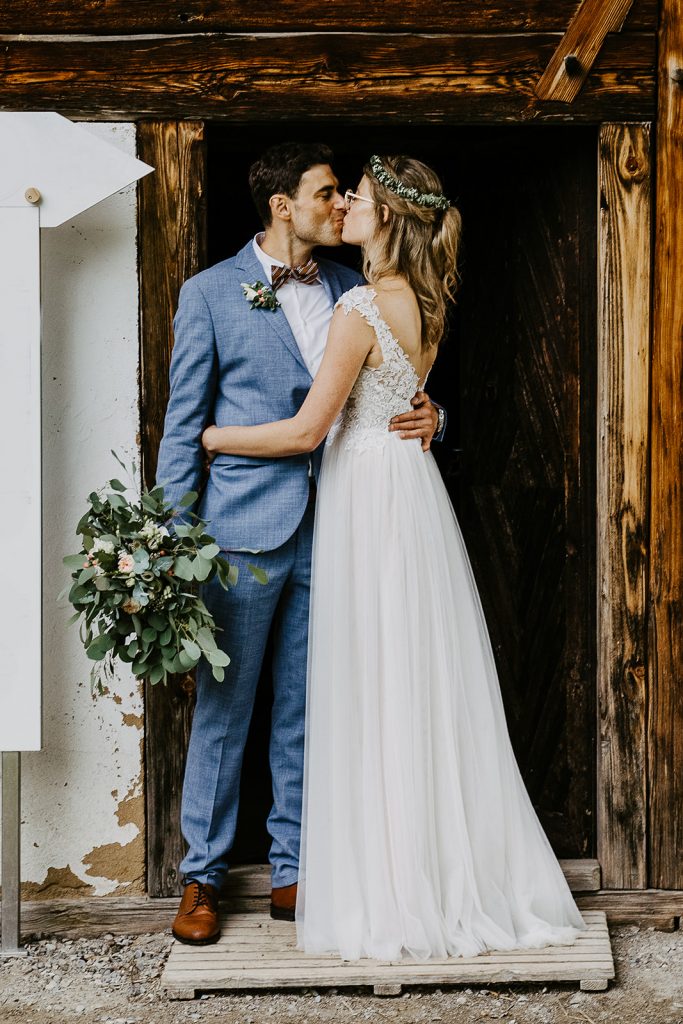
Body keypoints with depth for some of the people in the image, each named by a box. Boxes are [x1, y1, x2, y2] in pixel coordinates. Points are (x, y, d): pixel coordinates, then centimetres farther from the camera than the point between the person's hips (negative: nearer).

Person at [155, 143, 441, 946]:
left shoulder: (351, 289, 11)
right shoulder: (210, 292, 0)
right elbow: (184, 422, -1)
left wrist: (423, 412, -5)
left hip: (330, 531, 4)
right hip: (246, 527, -4)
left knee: (308, 711, 10)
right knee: (222, 708, 3)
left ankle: (295, 872, 22)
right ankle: (202, 878, 16)